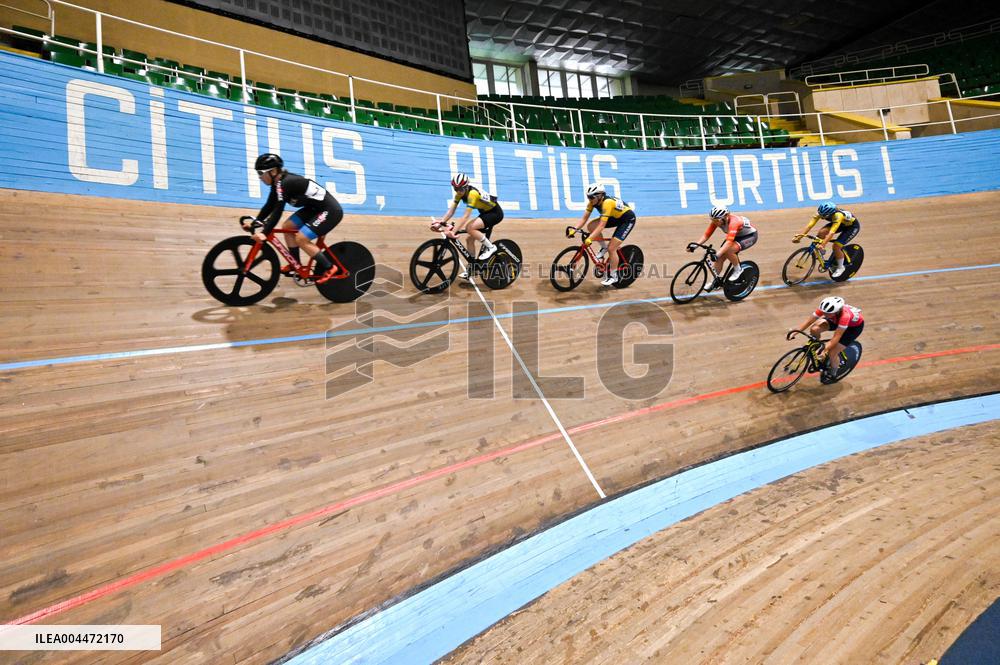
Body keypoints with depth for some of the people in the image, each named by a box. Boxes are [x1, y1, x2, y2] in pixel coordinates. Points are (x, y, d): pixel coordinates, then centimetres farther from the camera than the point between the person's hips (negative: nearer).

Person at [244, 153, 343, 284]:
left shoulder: (285, 183, -22)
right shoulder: (279, 182, 5)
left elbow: (277, 211, -28)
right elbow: (269, 206, 11)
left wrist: (264, 233, -30)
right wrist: (255, 222, 3)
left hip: (330, 210, -10)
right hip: (315, 207, 10)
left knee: (301, 239, -16)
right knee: (287, 226, 9)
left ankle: (329, 268, -4)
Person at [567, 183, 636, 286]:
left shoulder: (607, 203, -35)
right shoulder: (593, 201, -13)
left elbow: (601, 226, -40)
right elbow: (584, 218, -13)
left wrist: (589, 239, -46)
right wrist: (575, 229, -26)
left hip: (627, 219, -8)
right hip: (615, 217, 8)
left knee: (611, 248, -15)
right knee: (590, 226, -14)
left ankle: (613, 276, 2)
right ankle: (604, 247, 7)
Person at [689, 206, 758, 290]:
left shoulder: (733, 222, -38)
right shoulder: (716, 221, -19)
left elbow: (729, 242, -48)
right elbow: (707, 234, -17)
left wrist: (717, 254, -58)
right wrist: (695, 245, -31)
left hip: (750, 236, -7)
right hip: (736, 236, 7)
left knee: (728, 251, -31)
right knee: (720, 257, -6)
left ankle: (738, 269, -7)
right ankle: (718, 280, 11)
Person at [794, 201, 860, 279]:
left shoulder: (838, 216, -41)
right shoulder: (821, 212, -25)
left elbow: (831, 232, -48)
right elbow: (810, 224, -29)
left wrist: (822, 245, -57)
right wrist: (800, 236, -37)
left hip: (852, 226, -6)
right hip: (842, 224, 6)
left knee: (836, 246, -19)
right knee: (821, 233, -20)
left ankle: (840, 267, 4)